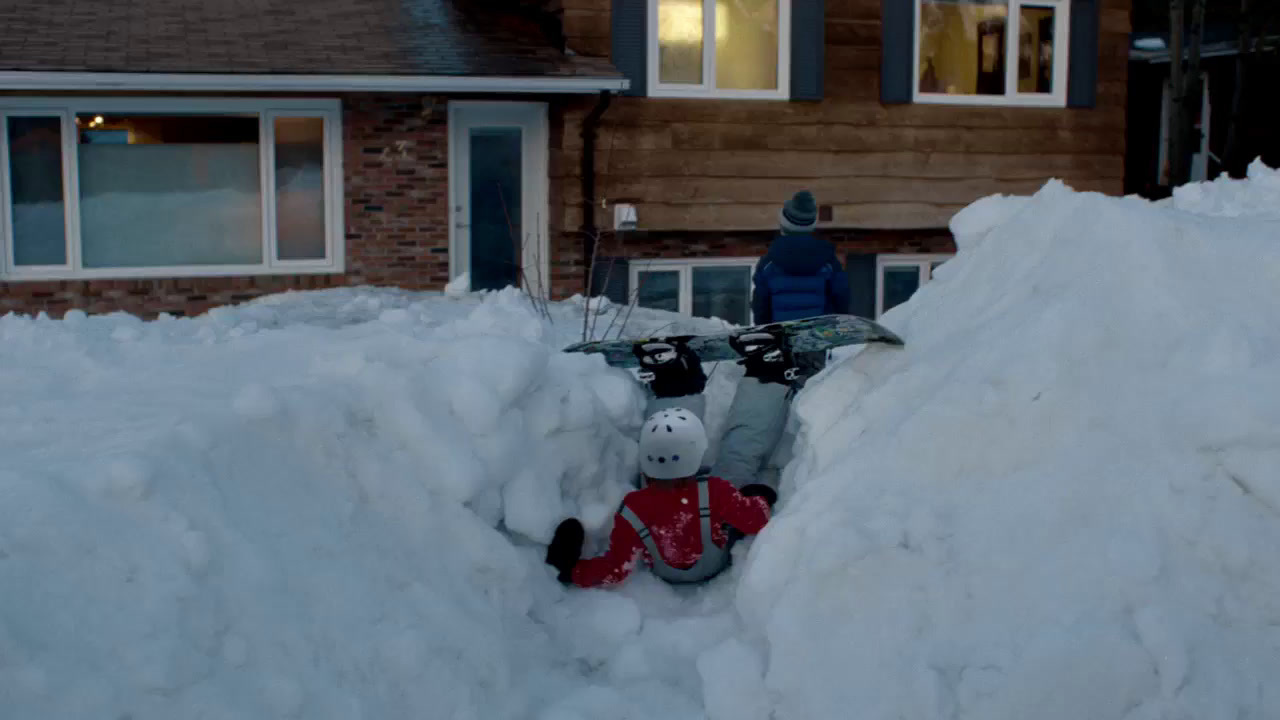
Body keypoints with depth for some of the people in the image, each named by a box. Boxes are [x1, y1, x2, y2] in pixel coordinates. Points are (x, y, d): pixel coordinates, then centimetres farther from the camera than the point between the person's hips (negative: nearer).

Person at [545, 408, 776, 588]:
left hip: (666, 577, 2)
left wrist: (572, 571, -20)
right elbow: (756, 520, -23)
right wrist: (763, 502, -1)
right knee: (761, 495, 7)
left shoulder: (633, 510, -37)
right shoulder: (714, 491, -38)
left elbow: (616, 570, -30)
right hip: (718, 568, -1)